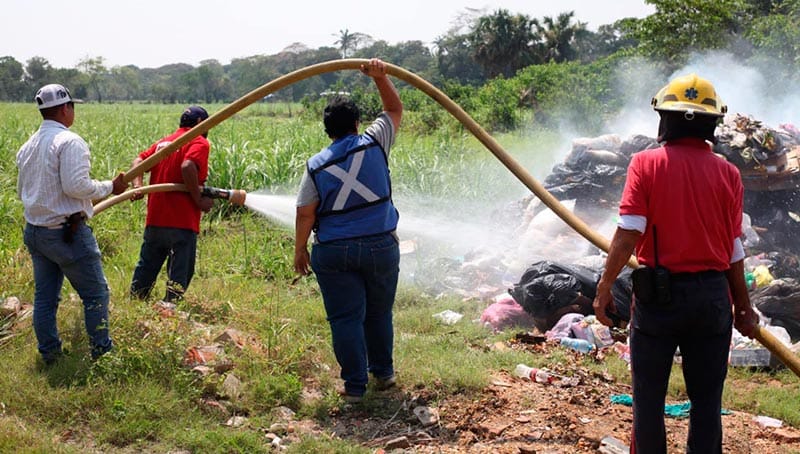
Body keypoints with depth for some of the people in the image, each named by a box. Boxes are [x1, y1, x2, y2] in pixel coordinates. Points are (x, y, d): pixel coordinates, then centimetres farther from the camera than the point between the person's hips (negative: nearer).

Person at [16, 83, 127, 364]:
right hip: (67, 232, -8)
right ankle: (102, 352, 9)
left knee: (45, 296, 13)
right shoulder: (69, 141, -14)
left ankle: (49, 353, 21)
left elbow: (21, 191, 18)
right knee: (96, 293, 4)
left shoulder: (28, 146, 12)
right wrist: (110, 187, -9)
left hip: (34, 232, 8)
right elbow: (76, 186, -23)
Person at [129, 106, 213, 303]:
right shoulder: (199, 142, -5)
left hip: (155, 220, 7)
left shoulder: (164, 142, 19)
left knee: (147, 267, 18)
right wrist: (199, 200, -16)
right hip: (182, 220, -7)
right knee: (180, 272, 1)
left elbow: (139, 161, 8)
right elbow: (188, 166, -23)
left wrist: (138, 185, -4)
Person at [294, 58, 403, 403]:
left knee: (345, 318, 4)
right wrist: (380, 77, 10)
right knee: (379, 312, 18)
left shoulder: (316, 165, -2)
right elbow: (395, 110, 13)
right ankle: (383, 372, 31)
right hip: (380, 245, 1)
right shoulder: (373, 144, -2)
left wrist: (299, 249, 8)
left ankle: (355, 386, 6)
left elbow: (305, 213, -3)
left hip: (333, 251, -1)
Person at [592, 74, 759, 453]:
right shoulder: (727, 174, 0)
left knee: (649, 395, 9)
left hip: (658, 293, -2)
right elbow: (734, 251, 3)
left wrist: (604, 286, -6)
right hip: (712, 295, 2)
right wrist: (743, 306, 14)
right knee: (706, 399, 11)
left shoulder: (646, 164, -7)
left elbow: (628, 233, -13)